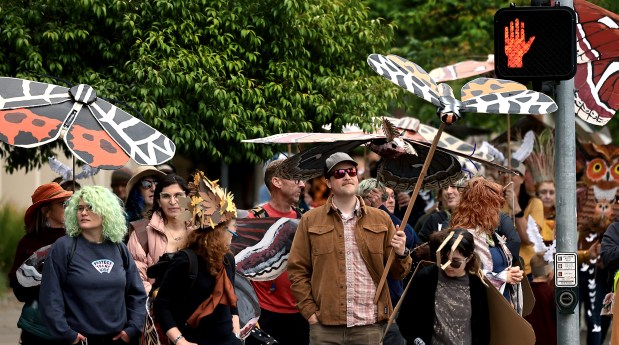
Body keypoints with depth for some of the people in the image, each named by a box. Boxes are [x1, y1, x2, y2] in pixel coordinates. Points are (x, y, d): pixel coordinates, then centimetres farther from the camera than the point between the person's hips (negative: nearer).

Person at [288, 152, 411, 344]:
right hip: (325, 327, -1)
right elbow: (298, 271, 5)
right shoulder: (310, 221, 7)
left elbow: (397, 273, 11)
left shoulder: (381, 220, 10)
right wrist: (310, 312, -4)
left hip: (369, 327, 1)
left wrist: (401, 255, -11)